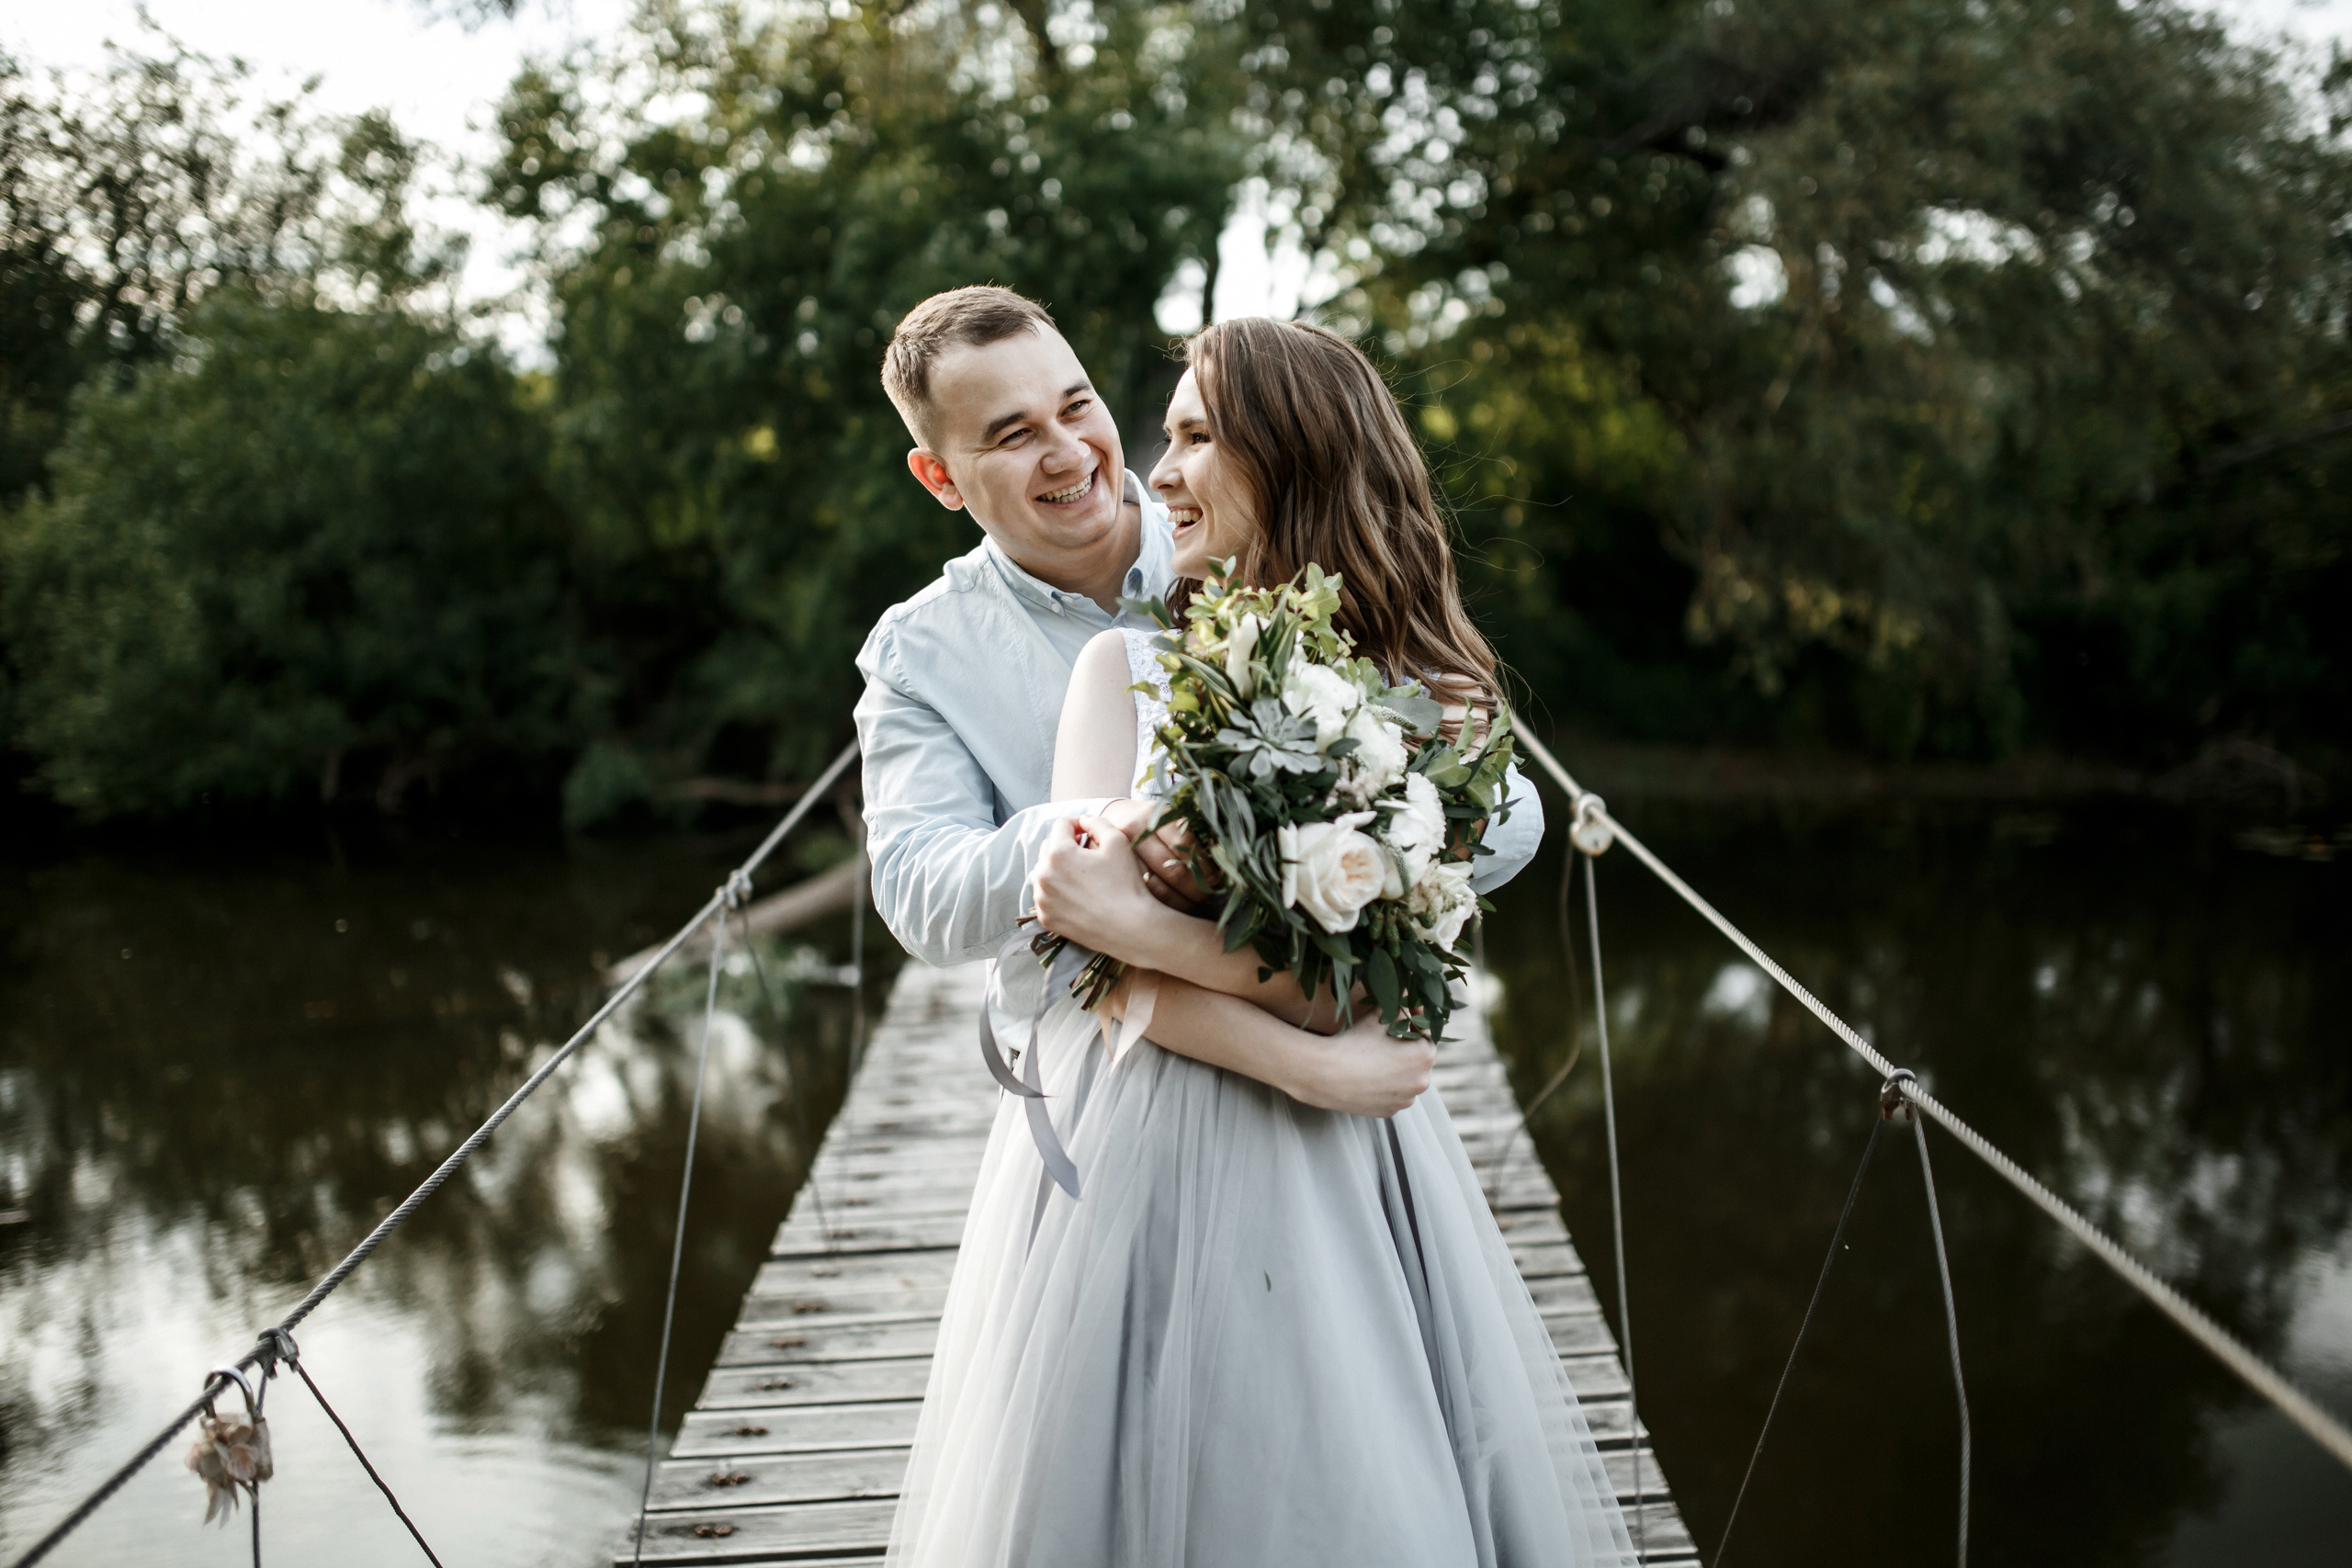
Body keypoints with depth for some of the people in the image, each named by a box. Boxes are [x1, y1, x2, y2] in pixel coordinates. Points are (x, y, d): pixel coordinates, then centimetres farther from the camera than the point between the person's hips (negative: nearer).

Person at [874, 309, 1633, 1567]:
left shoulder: (1428, 697, 0)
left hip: (1339, 1181, 0)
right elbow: (1090, 943, -8)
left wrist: (1134, 924, -16)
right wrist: (1312, 1059, -17)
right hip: (1133, 1162, 1)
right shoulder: (1122, 666, 2)